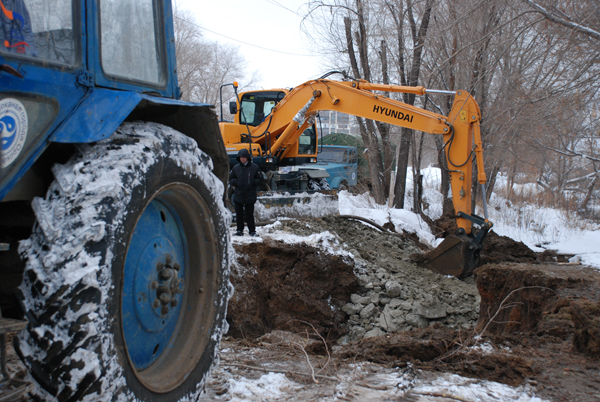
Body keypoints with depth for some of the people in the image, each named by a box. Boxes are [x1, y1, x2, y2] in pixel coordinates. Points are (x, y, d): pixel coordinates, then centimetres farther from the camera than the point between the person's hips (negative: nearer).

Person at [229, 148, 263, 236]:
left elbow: (260, 179, 6)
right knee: (239, 214, 7)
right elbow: (230, 179, 15)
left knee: (250, 214, 2)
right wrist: (234, 182, -7)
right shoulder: (236, 168, 6)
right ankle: (240, 230, 16)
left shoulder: (254, 167, 0)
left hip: (250, 195, -2)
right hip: (238, 195, 2)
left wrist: (253, 182, -12)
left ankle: (252, 231, 10)